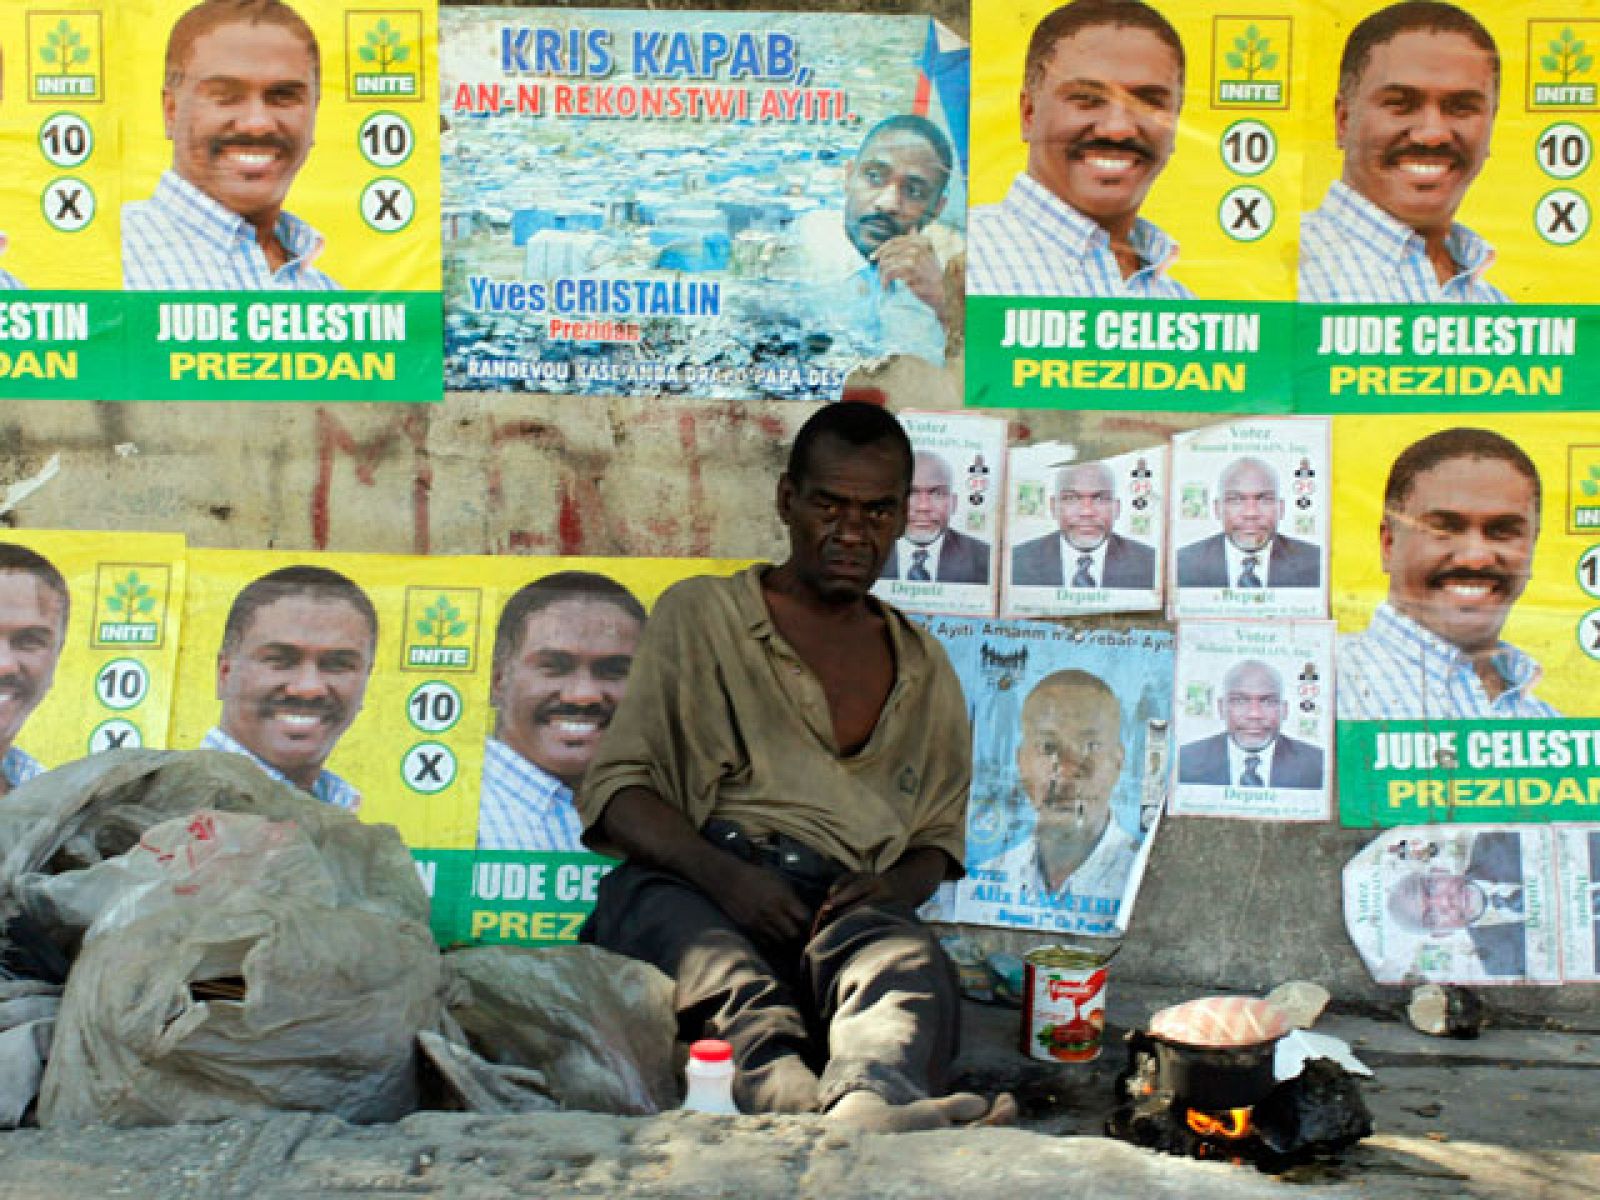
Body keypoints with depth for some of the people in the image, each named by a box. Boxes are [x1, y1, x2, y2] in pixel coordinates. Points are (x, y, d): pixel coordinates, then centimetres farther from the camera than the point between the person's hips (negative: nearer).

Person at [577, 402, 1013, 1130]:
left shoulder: (925, 673, 27)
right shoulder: (702, 616, 16)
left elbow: (937, 841, 29)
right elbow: (613, 794, 6)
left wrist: (894, 887, 2)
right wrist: (722, 874, -14)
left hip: (845, 906, 2)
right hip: (687, 888, -2)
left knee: (911, 962, -36)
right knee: (739, 989, -40)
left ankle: (870, 1100, -66)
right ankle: (804, 1107, -67)